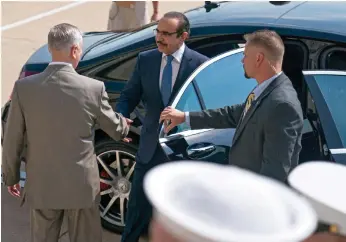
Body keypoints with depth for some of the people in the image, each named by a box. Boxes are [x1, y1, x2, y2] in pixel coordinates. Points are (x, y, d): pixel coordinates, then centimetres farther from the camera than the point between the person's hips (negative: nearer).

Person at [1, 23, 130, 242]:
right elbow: (114, 127, 3)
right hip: (82, 184, -1)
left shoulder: (24, 87, -11)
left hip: (42, 185, 1)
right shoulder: (94, 88, -14)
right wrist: (124, 126, 28)